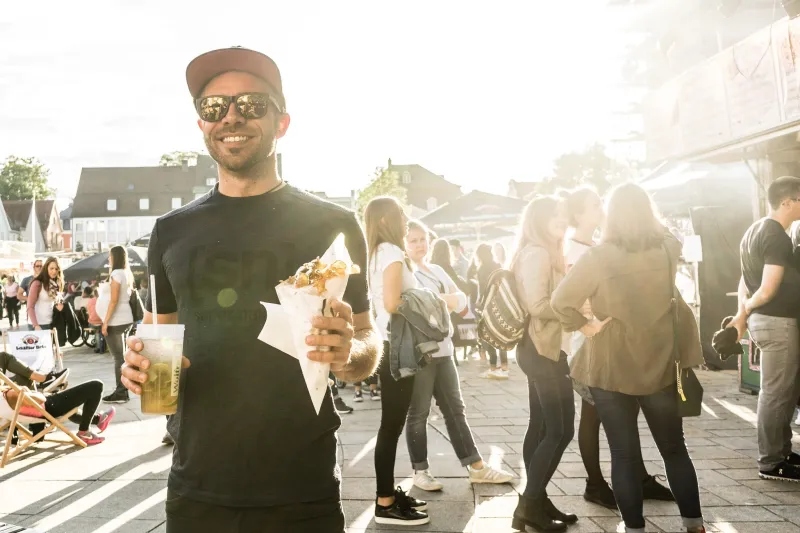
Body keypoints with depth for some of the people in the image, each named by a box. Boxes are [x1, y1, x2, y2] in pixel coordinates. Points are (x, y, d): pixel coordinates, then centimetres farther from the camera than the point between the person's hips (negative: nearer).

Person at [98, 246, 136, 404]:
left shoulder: (116, 274, -12)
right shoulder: (127, 273, 14)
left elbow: (113, 300, -17)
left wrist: (105, 322, -16)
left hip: (116, 321, -9)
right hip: (125, 319, 9)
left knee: (118, 357, -5)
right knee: (122, 356, 11)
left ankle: (121, 393, -2)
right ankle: (122, 391, 14)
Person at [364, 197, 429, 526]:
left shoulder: (379, 253, 16)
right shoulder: (392, 252, -13)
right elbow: (393, 304, -23)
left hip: (390, 345, 10)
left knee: (392, 424, 14)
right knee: (392, 425, -4)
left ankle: (388, 494, 23)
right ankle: (385, 505, 4)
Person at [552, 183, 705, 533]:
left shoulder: (598, 257, -16)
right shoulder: (668, 249, -3)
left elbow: (560, 302, -19)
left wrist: (585, 326, -6)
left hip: (611, 368, -3)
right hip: (660, 365, 4)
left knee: (624, 453, 8)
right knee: (674, 448, 19)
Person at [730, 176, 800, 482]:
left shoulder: (755, 231, 14)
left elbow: (746, 280, 14)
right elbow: (768, 289, -21)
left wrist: (743, 313, 8)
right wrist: (746, 310, -4)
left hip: (765, 319, 10)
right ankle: (771, 463, 8)